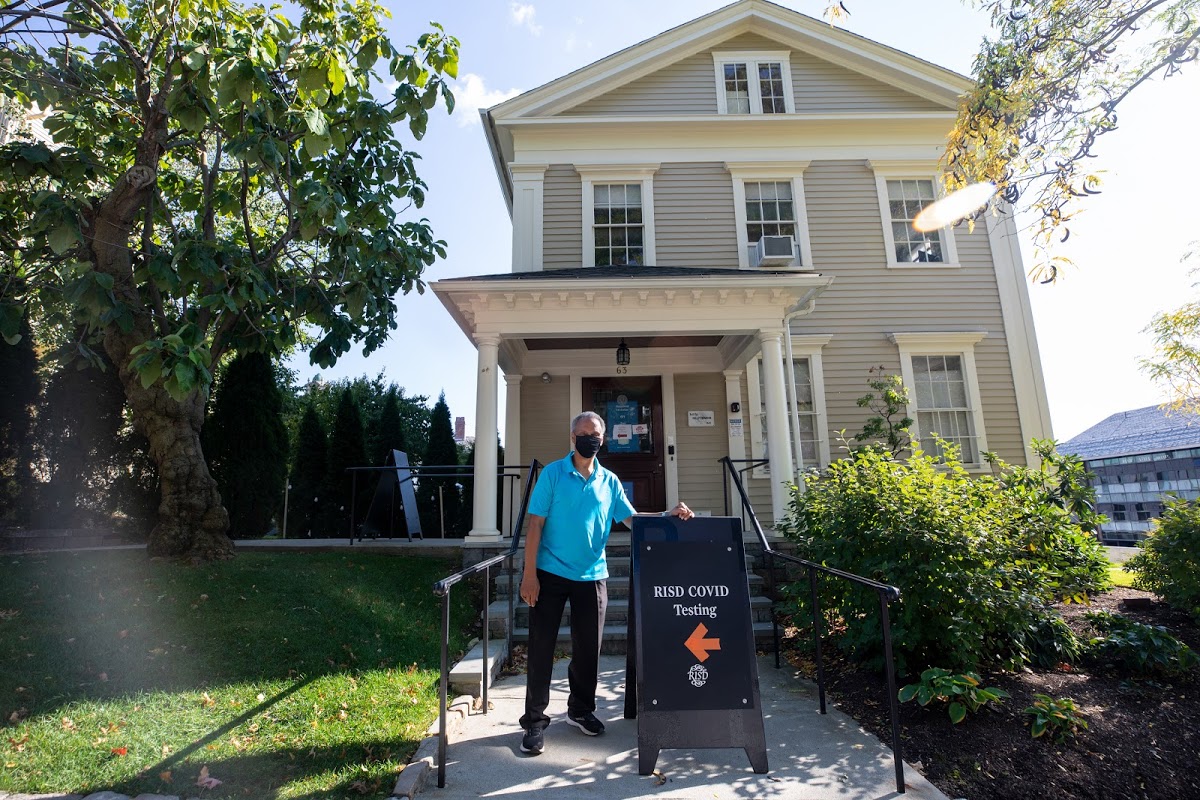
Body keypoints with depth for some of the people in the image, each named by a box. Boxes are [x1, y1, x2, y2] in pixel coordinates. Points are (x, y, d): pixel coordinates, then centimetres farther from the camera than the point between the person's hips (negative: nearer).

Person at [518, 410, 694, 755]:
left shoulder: (609, 481, 7)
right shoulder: (553, 473, -4)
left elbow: (631, 518, 4)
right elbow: (535, 524, -7)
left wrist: (668, 515, -11)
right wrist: (529, 574, -12)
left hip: (592, 576, 4)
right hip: (550, 573, -3)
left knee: (588, 648, 12)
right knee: (541, 647, 3)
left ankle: (581, 709, 32)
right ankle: (534, 720, 18)